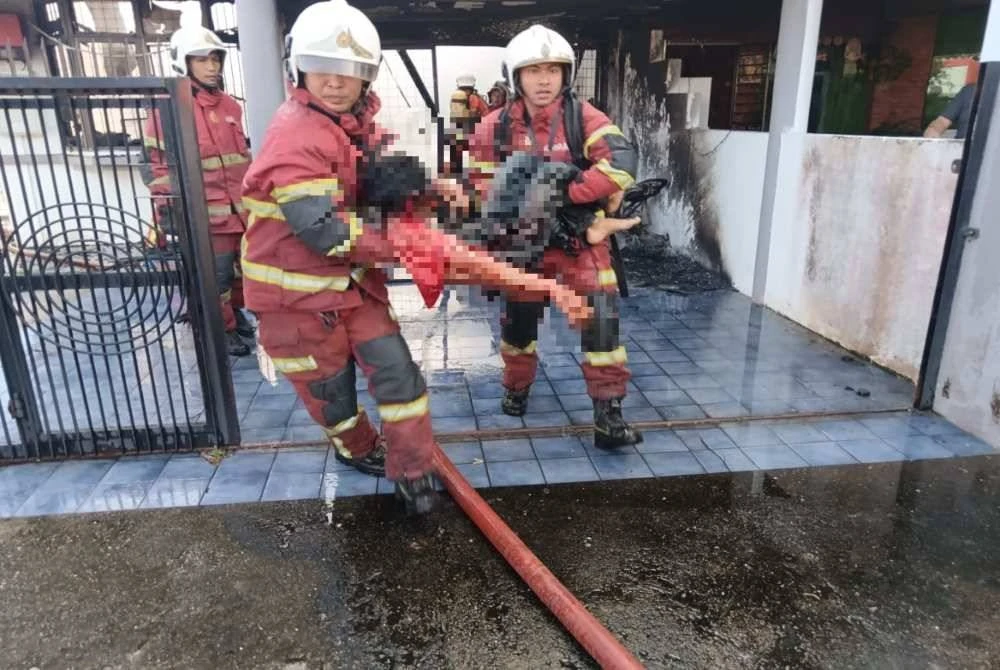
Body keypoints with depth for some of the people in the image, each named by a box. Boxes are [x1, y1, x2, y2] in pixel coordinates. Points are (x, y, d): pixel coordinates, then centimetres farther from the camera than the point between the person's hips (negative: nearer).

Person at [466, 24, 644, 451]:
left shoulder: (583, 117, -9)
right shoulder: (495, 127, -5)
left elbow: (622, 161, -23)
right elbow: (483, 185, -4)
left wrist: (565, 193, -30)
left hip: (581, 238, -1)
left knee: (600, 317, -12)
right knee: (518, 317, 14)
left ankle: (608, 414, -2)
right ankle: (517, 388, 40)